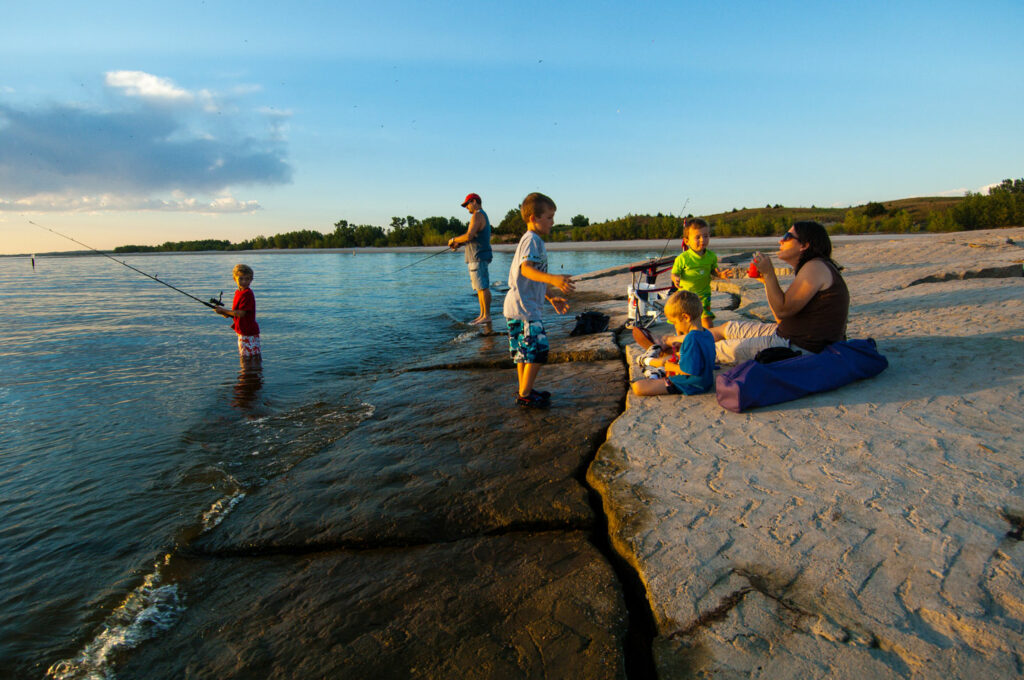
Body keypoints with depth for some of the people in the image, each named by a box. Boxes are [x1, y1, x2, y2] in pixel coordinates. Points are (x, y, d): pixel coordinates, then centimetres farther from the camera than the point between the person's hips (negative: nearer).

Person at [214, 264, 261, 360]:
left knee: (252, 356, -5)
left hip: (249, 332, -9)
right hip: (242, 331, 10)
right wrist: (224, 313, -1)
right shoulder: (238, 292, 12)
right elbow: (235, 313, 17)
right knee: (244, 356, 18)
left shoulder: (247, 294, -17)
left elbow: (241, 313, -21)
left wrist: (223, 310, -13)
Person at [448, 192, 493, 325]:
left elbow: (469, 236, -21)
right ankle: (482, 315, 15)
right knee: (480, 287, 11)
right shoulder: (483, 216, 22)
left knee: (483, 287, -10)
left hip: (478, 257, -11)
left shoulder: (477, 216, -11)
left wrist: (454, 240, -7)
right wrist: (459, 244, 15)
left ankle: (487, 316, -10)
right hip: (476, 258, 11)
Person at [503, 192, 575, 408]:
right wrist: (553, 279, -42)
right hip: (523, 307, -11)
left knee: (524, 351, 16)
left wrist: (550, 299, 29)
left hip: (525, 306, 11)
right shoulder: (531, 239, -12)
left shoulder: (535, 241, 21)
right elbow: (526, 269, -29)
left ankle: (524, 391, 26)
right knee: (538, 349, -9)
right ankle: (525, 395, -2)